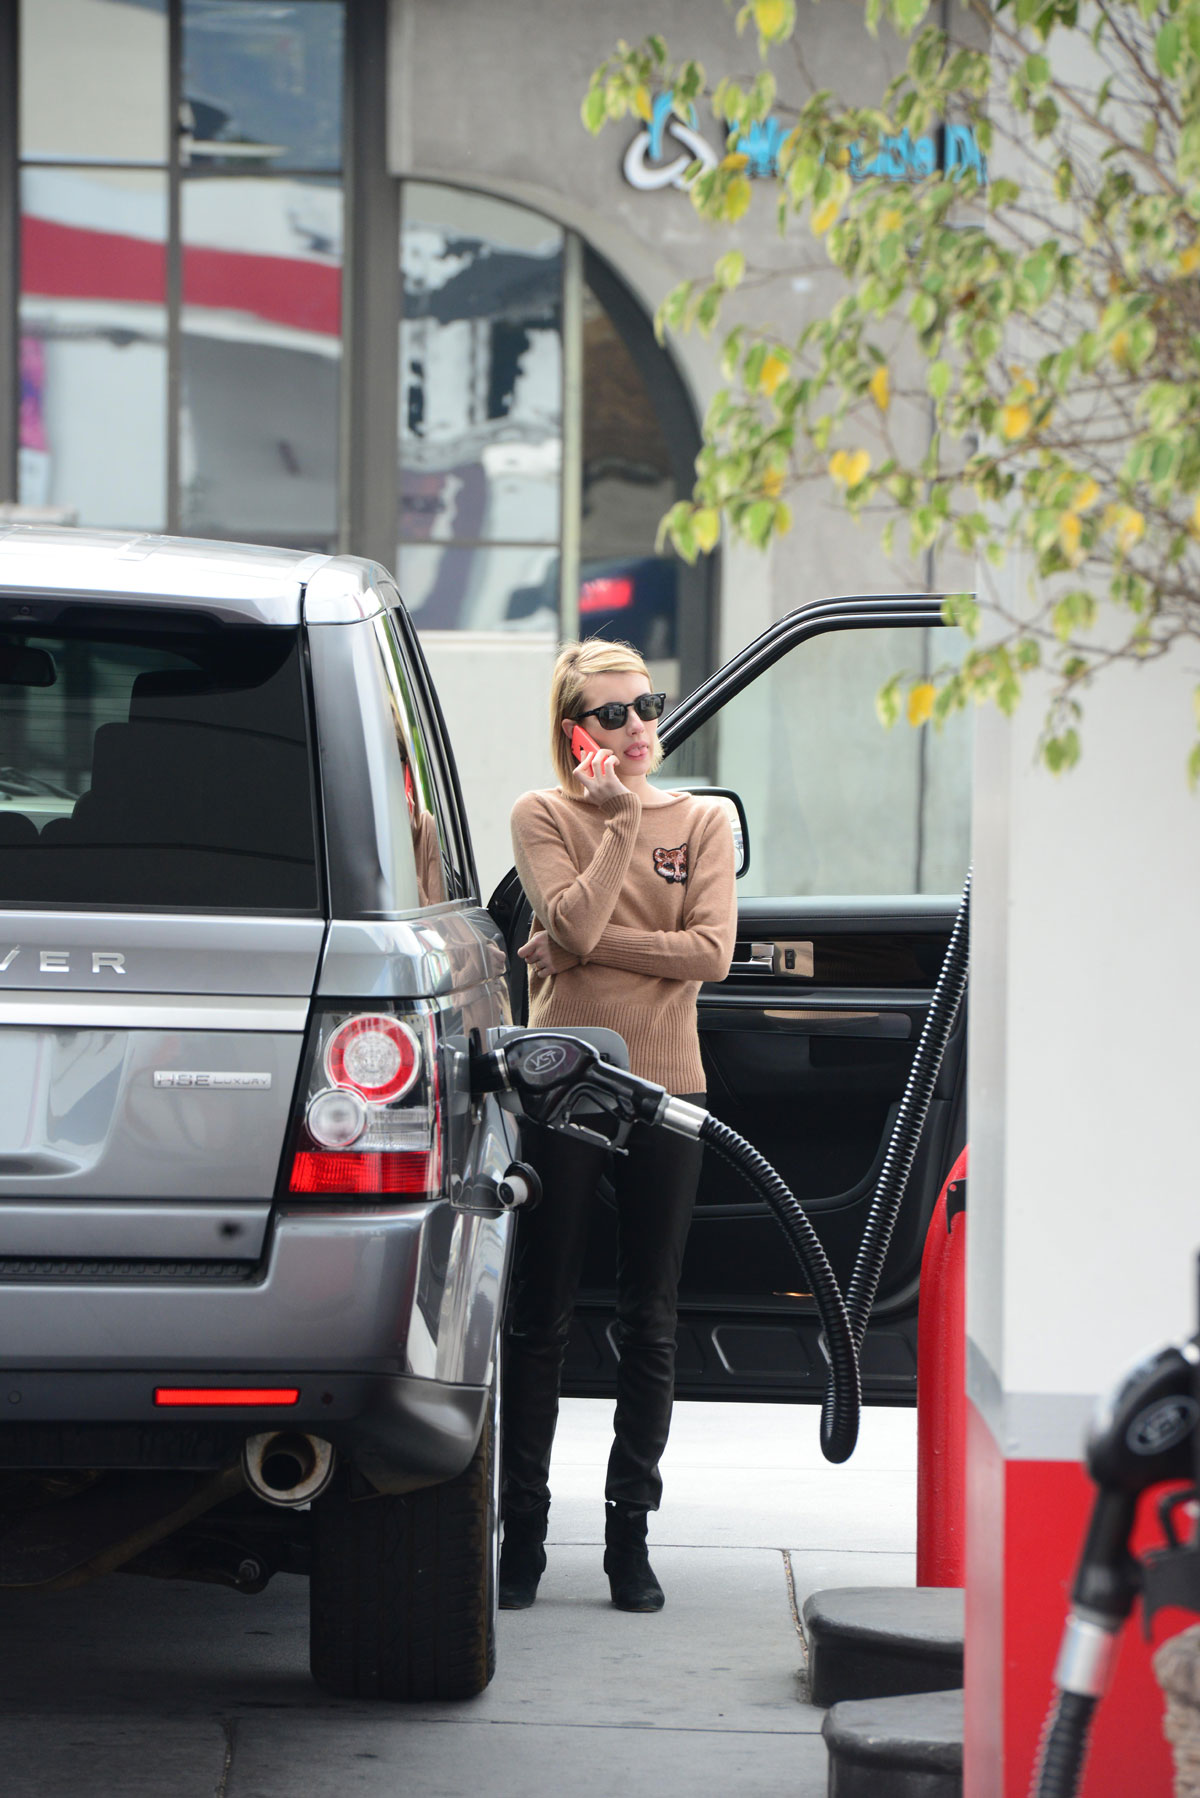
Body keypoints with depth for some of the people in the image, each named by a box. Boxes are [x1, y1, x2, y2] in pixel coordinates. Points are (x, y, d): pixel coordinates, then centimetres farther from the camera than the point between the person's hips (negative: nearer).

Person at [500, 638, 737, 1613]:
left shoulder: (703, 821, 7)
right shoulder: (545, 816, 2)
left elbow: (710, 951, -7)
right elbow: (571, 925, -14)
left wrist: (589, 946, -12)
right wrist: (621, 821, -14)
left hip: (664, 1090, 2)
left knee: (650, 1322, 4)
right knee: (541, 1317, 1)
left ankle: (630, 1533, 10)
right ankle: (523, 1531, 8)